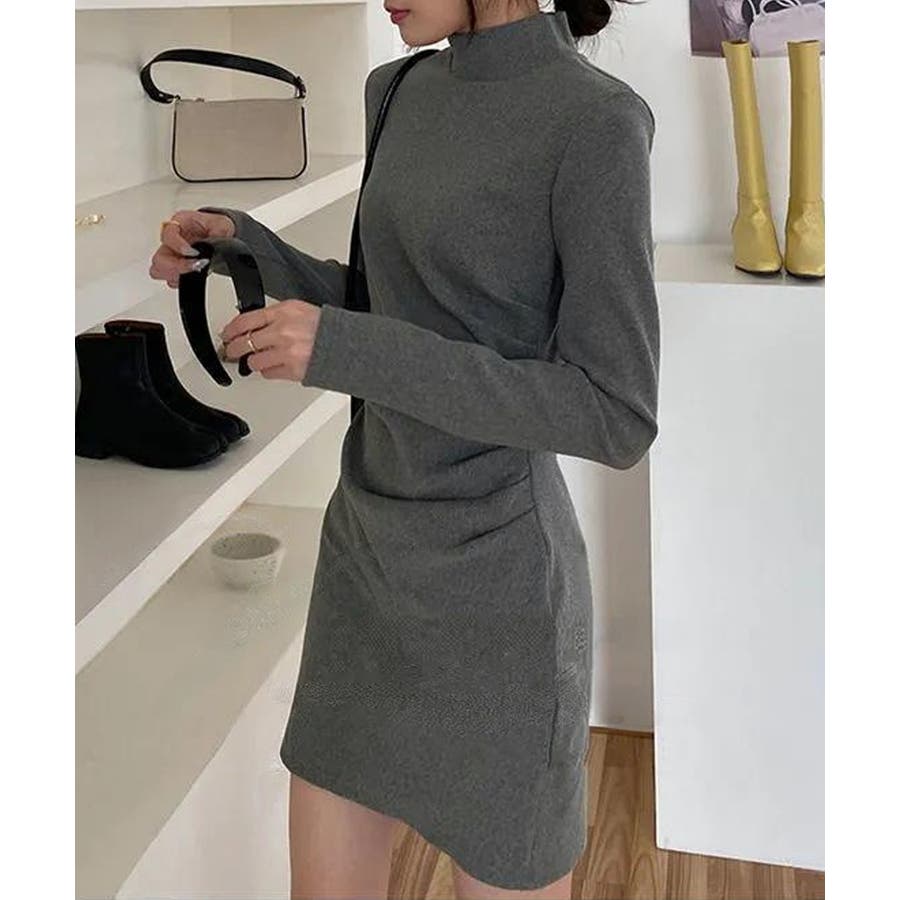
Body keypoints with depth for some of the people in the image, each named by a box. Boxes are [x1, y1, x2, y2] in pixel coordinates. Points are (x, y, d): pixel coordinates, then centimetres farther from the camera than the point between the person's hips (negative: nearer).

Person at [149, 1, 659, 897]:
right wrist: (247, 251, 0)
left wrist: (344, 350, -24)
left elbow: (617, 418, -18)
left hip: (493, 584, -7)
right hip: (368, 554, 7)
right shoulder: (399, 93, 8)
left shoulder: (597, 121, -16)